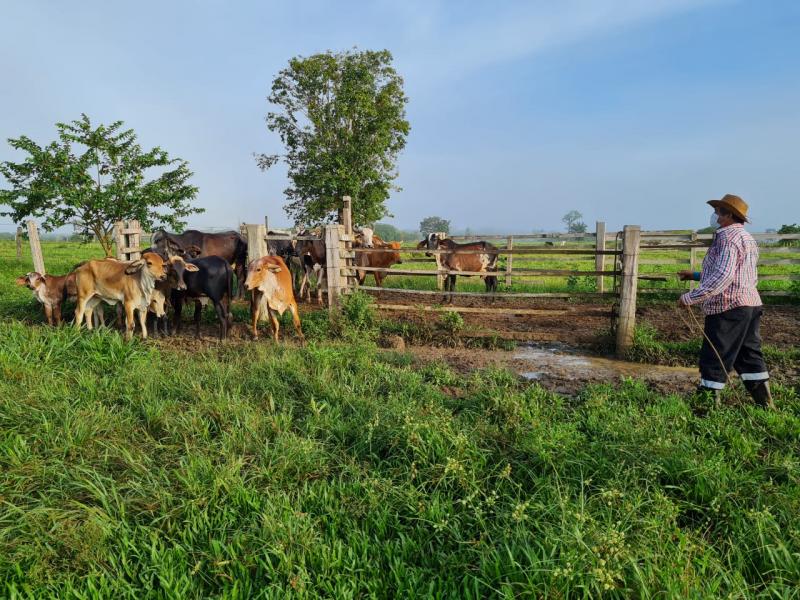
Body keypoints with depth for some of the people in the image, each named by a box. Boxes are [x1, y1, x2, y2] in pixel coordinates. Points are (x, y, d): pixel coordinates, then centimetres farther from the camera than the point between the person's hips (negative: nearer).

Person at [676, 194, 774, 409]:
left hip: (728, 309, -10)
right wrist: (695, 275, 22)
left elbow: (723, 276, -26)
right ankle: (765, 404, 22)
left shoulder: (727, 237, -14)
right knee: (749, 355, 16)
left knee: (714, 358, -2)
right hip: (750, 304, 10)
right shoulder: (747, 238, 19)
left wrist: (690, 297, -28)